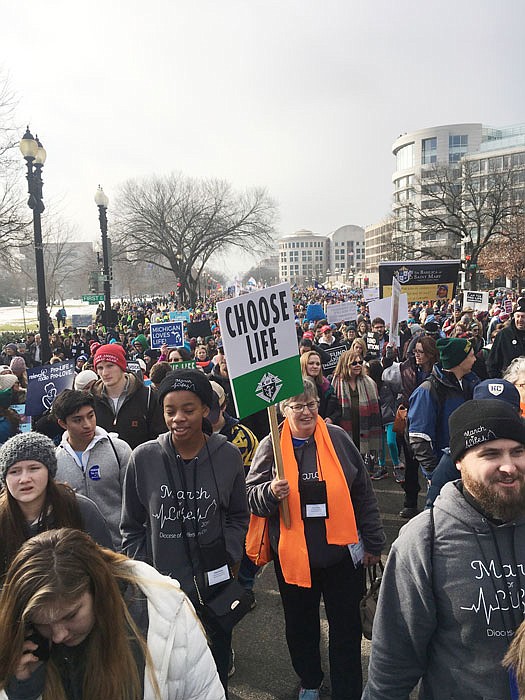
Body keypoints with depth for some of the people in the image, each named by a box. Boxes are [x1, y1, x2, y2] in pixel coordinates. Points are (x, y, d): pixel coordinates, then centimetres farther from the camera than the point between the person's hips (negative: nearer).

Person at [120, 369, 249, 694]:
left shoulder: (228, 455, -6)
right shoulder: (144, 458, -8)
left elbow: (238, 517, 7)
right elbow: (132, 526, 3)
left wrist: (228, 558, -4)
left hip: (214, 587, 1)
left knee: (216, 671, 19)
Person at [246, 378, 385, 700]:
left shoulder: (338, 438, -4)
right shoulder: (271, 446, -5)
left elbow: (363, 493, 3)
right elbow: (251, 496, -1)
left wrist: (373, 542, 6)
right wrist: (270, 492, -24)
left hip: (341, 552, 0)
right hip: (293, 555, 1)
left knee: (347, 628, 12)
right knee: (301, 626, 20)